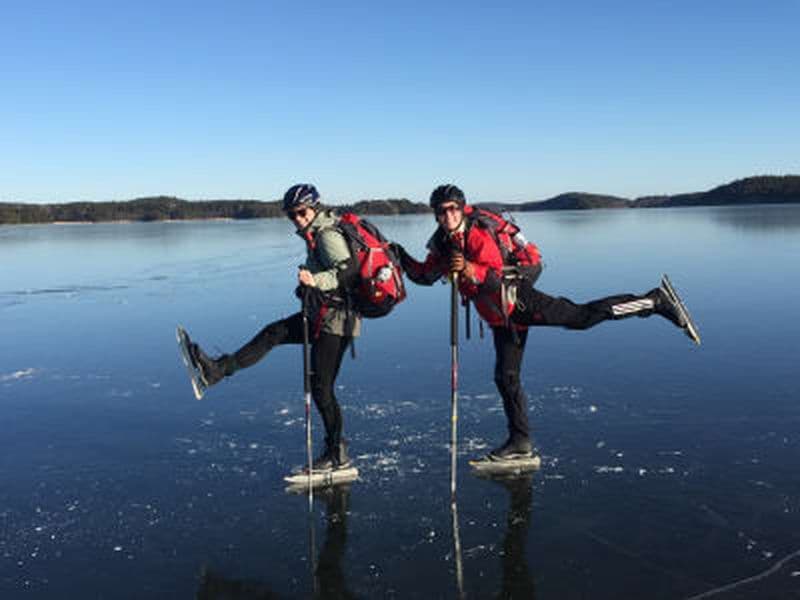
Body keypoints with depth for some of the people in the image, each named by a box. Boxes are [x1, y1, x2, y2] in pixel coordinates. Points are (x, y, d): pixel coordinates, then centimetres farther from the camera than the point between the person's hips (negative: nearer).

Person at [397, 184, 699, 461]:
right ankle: (521, 442, 19)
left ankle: (656, 301, -5)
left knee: (582, 316, -18)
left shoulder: (479, 235, -17)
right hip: (501, 318, 7)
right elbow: (425, 276, 15)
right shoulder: (441, 244, 5)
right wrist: (402, 257, 4)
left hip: (519, 300, -7)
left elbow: (495, 278, -26)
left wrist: (468, 269, -42)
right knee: (505, 377, 7)